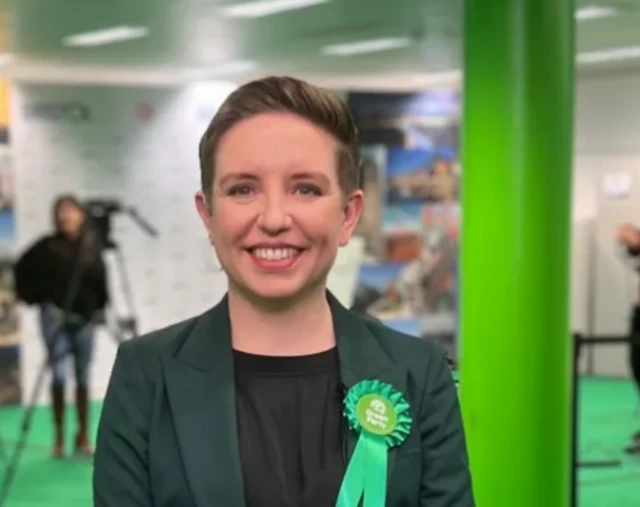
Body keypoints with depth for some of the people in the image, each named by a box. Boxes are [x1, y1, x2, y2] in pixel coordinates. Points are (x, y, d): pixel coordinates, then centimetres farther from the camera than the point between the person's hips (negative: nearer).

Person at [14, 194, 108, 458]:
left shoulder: (92, 244, 0)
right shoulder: (47, 246, -5)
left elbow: (100, 278, 5)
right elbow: (22, 269, 7)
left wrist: (100, 307, -2)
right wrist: (34, 297, 3)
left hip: (85, 317, 2)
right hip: (55, 316, -2)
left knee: (83, 377, 7)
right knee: (59, 375, -6)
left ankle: (83, 436, 16)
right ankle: (59, 437, 4)